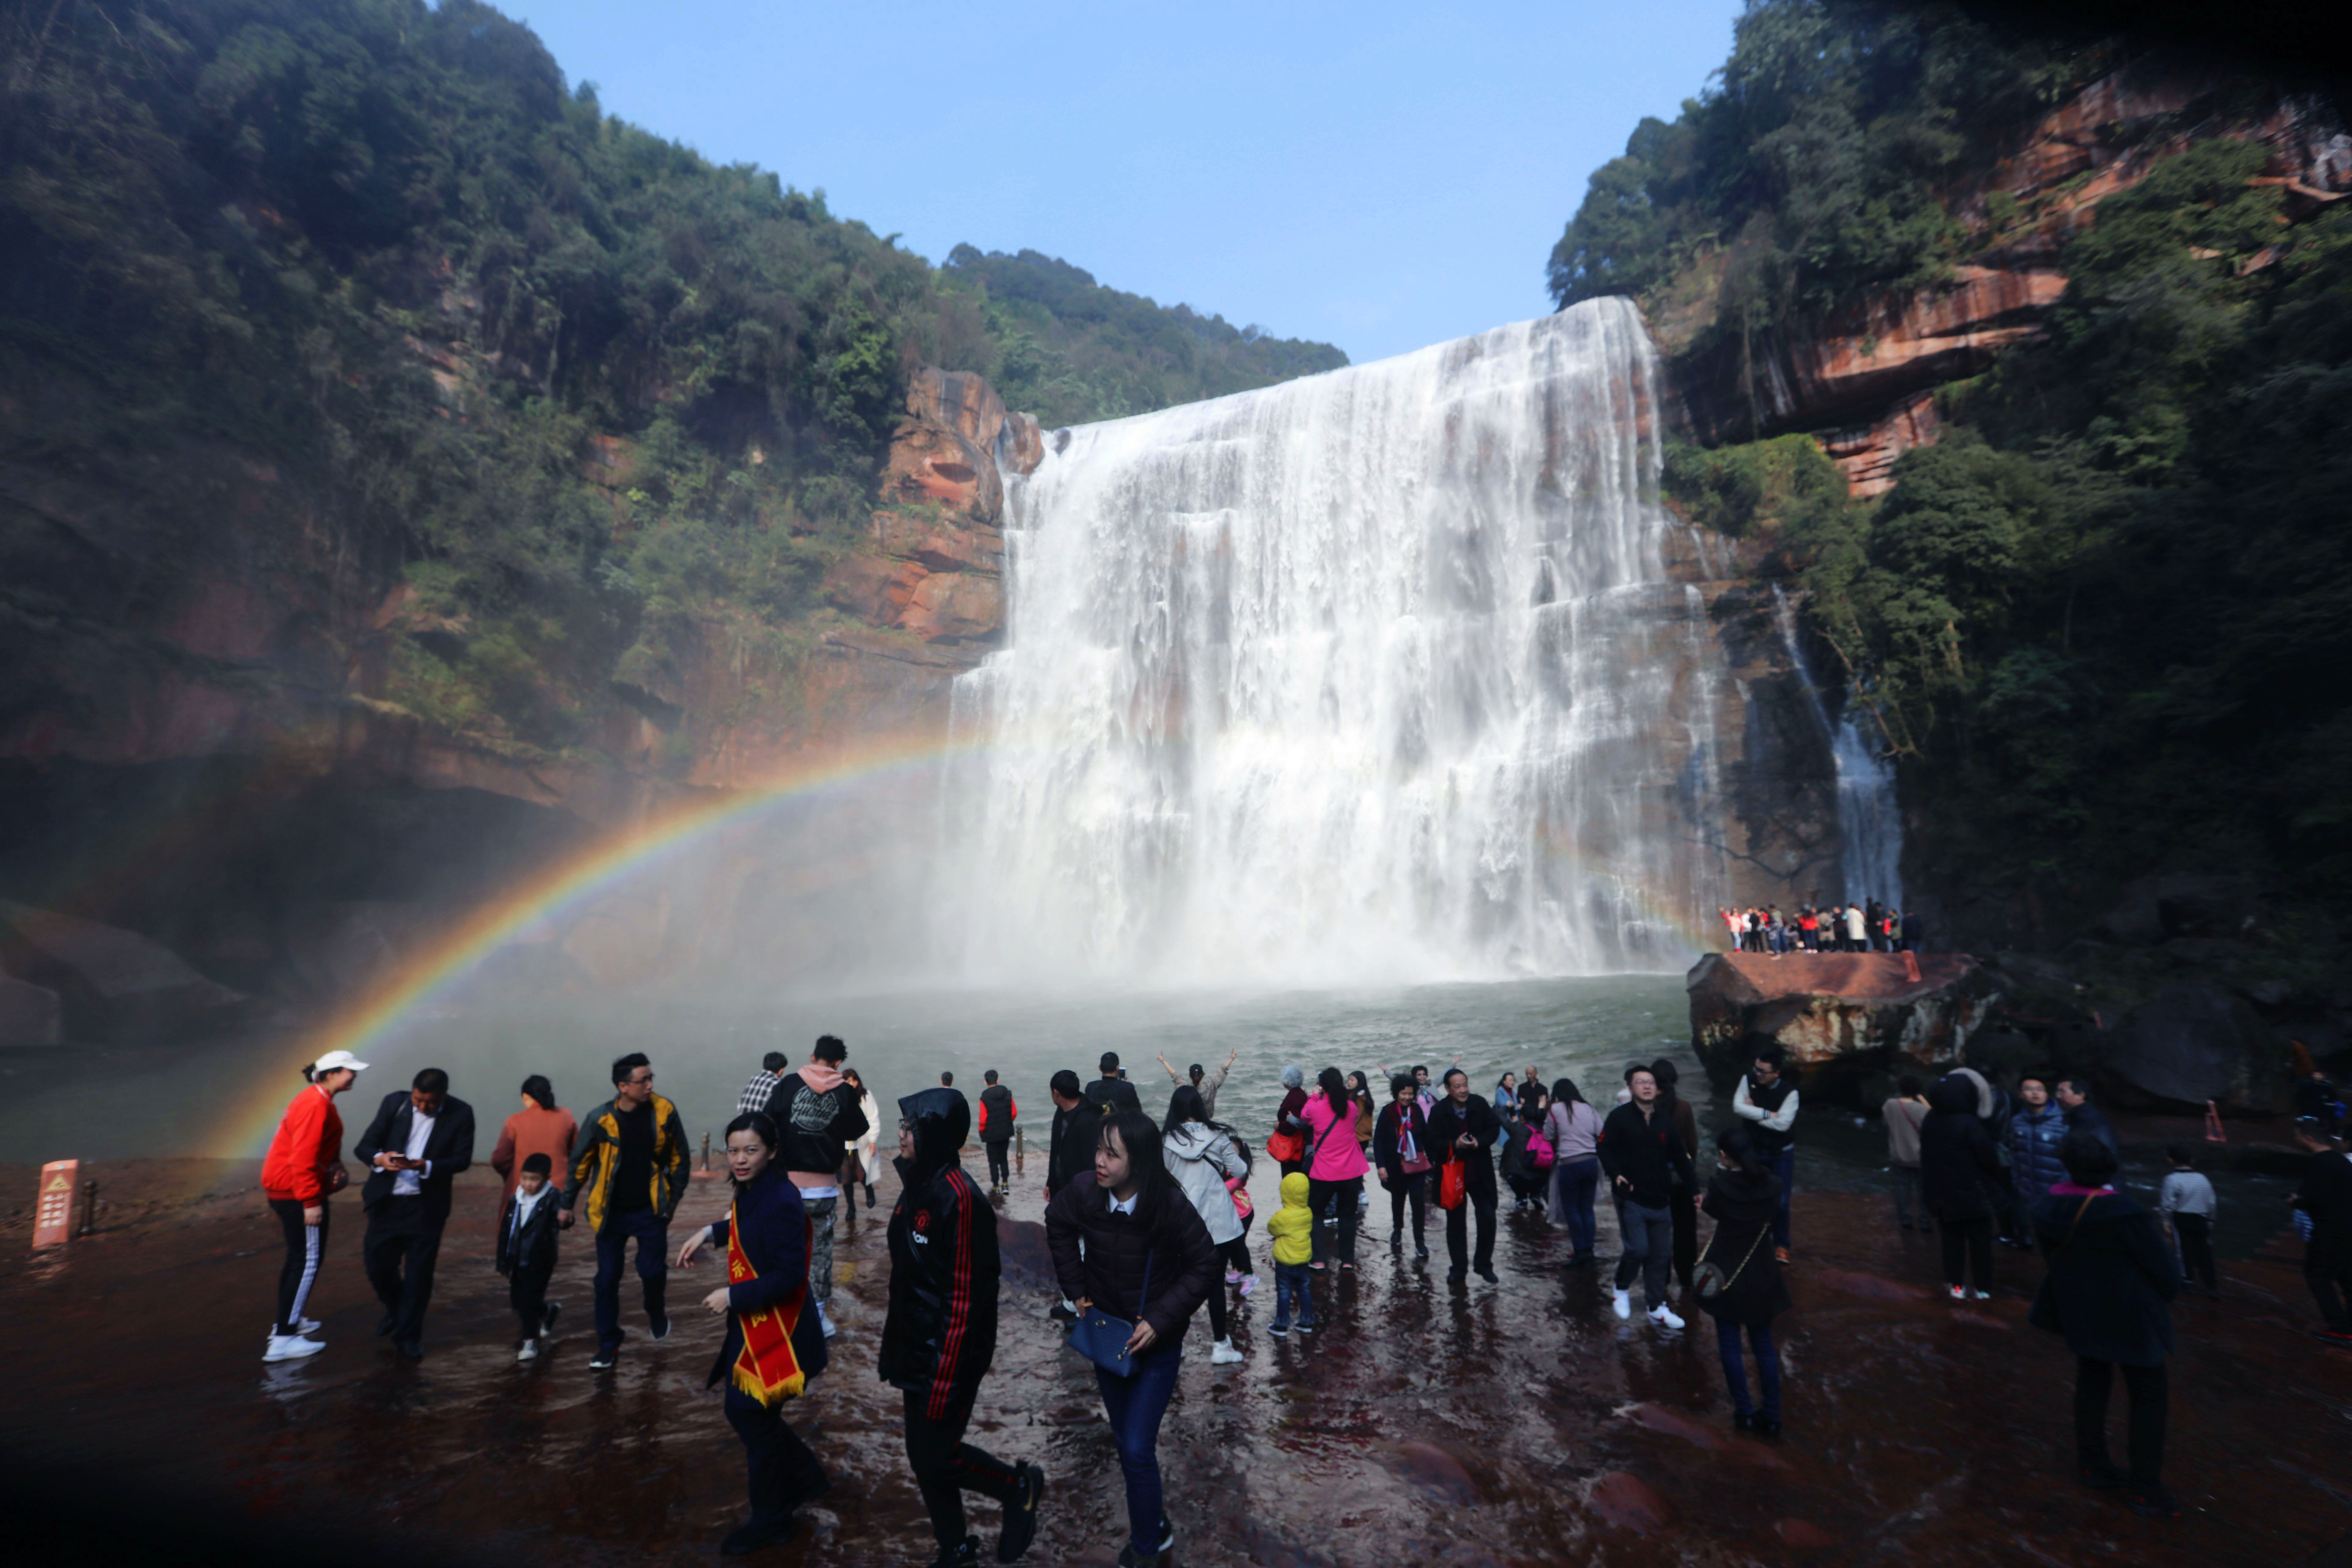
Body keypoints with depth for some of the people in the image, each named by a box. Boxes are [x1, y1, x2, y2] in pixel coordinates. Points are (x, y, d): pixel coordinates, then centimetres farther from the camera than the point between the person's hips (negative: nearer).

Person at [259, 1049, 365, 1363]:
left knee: (298, 1257, 21)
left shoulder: (316, 1100, 13)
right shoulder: (316, 1105, -21)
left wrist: (335, 1167, 2)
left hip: (283, 1187, 11)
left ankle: (286, 1322, 34)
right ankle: (283, 1340, -4)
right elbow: (303, 1157, -25)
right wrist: (311, 1202, -23)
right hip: (296, 1191, -11)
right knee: (308, 1261, -7)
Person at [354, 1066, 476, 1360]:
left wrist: (426, 1167, -26)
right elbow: (366, 1145, -3)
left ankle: (408, 1335, 20)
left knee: (419, 1272, 2)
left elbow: (462, 1158, -9)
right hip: (387, 1201, 2)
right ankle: (395, 1310, 39)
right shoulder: (394, 1103, -3)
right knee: (378, 1264, 8)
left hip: (427, 1206, -2)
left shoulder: (461, 1114, -7)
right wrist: (380, 1159, -25)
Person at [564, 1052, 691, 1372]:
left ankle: (656, 1313, 32)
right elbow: (580, 1162, 1)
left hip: (650, 1211, 0)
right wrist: (568, 1205, 6)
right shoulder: (601, 1119, -14)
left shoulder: (664, 1112, -11)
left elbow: (680, 1157, 0)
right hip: (611, 1213, 0)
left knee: (653, 1271, -1)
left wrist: (674, 1198, 1)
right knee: (607, 1279, 5)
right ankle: (609, 1346, 21)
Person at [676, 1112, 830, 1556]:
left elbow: (789, 1276, -28)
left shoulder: (780, 1203, -28)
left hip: (777, 1332, -9)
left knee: (755, 1420, 7)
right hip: (751, 1327, 9)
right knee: (743, 1411, 21)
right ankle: (805, 1478, 40)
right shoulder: (750, 1192, -1)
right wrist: (709, 1232, 8)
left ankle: (770, 1521, 30)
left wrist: (732, 1296, -22)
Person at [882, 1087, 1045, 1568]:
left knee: (935, 1456, 1)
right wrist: (895, 1334, 18)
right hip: (917, 1348, 8)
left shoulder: (958, 1198, -24)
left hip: (949, 1354, -8)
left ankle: (1019, 1487, 25)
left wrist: (944, 1381, -20)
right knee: (923, 1455, 17)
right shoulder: (918, 1186, 3)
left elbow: (965, 1297, -23)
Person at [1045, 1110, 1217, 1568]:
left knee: (1137, 1450, -6)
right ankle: (1157, 1527, 42)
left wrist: (1161, 1320, -21)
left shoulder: (1171, 1207, -29)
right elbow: (1058, 1227, 3)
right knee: (1126, 1443, 18)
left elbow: (1204, 1267, -16)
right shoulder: (1083, 1191, -20)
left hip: (1157, 1343, -4)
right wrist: (1076, 1288, 0)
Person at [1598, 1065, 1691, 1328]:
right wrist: (1616, 1174, -19)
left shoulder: (1665, 1121, 10)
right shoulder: (1620, 1117, -5)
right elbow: (1604, 1148, -6)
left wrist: (1693, 1186, 12)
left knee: (1661, 1254, 8)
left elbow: (1679, 1156, 16)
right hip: (1631, 1198, -5)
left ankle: (1656, 1308, 21)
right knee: (1638, 1249, -13)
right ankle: (1621, 1290, 14)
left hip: (1660, 1200, 5)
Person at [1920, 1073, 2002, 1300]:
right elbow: (1988, 1158, -16)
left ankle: (1957, 1286, 17)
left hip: (1943, 1194, 5)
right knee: (1980, 1242, 11)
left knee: (1952, 1241, 14)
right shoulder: (1969, 1124, -23)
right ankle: (1983, 1288, 17)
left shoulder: (1930, 1121, -2)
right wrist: (1995, 1178, 3)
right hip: (1973, 1193, -5)